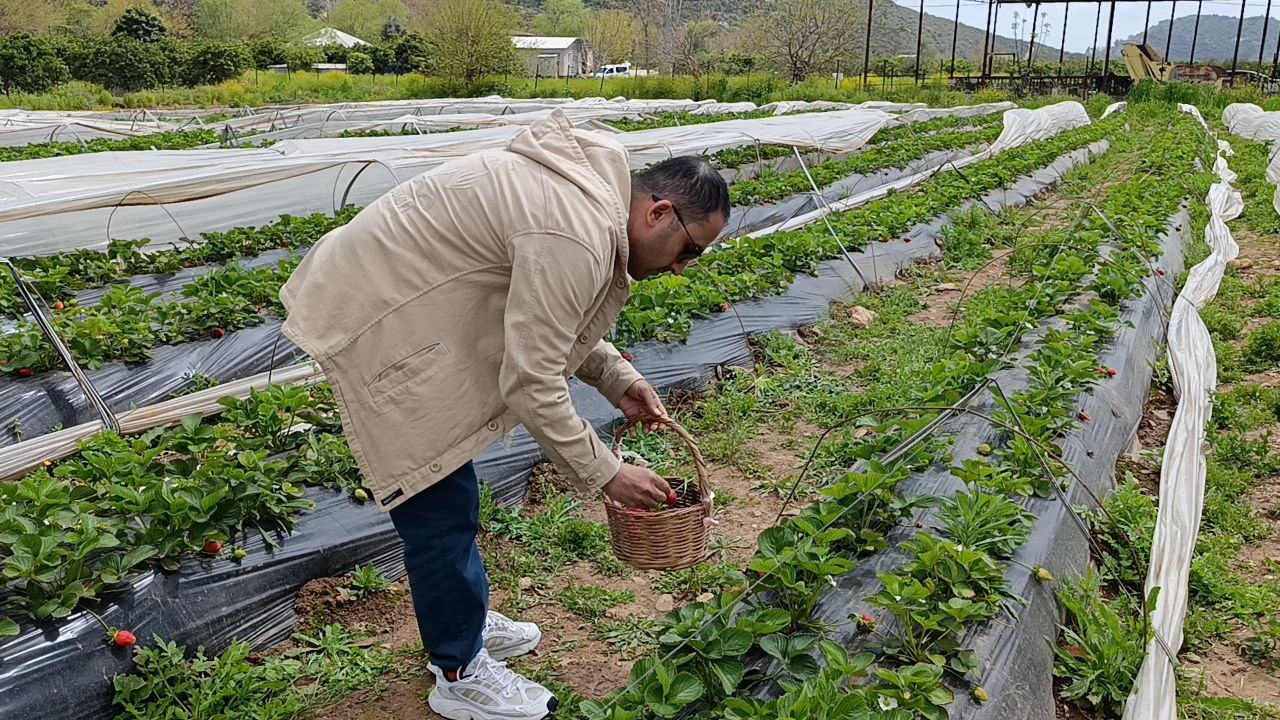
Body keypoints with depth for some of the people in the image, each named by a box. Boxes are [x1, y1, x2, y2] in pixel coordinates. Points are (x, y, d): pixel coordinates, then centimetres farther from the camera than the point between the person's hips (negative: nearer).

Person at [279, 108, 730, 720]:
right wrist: (605, 474, -15)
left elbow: (540, 320, 14)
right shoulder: (576, 235, -28)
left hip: (393, 291, 11)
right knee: (439, 502, -1)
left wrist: (617, 379, 4)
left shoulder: (589, 186, 4)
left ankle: (463, 620, 38)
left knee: (447, 486, 20)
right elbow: (530, 384, -25)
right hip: (373, 321, -10)